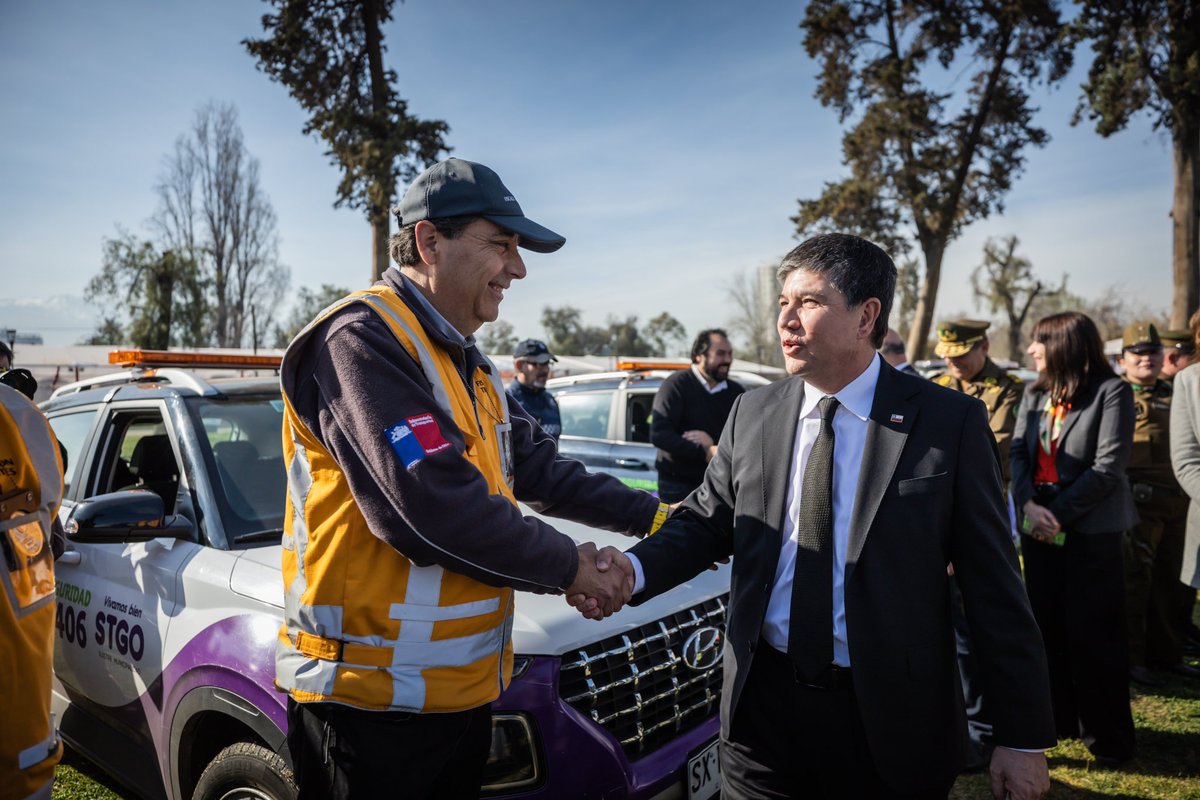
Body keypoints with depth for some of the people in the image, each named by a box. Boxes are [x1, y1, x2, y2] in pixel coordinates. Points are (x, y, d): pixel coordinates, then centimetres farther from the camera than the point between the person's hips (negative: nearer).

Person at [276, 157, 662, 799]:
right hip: (375, 698, -9)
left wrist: (651, 516, 6)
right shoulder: (363, 338, -19)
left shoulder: (468, 365, 12)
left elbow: (536, 469, 13)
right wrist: (568, 565, -14)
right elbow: (435, 510, -27)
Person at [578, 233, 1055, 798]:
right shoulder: (752, 414, 2)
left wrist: (1022, 737, -5)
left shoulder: (949, 423, -8)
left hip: (892, 718, -2)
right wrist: (633, 570, -15)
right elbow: (706, 522, 5)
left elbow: (995, 586, -6)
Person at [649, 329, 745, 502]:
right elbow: (658, 434, -16)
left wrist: (713, 442, -16)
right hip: (678, 486, -4)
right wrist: (705, 452, -23)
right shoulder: (677, 384, -6)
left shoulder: (736, 391, 9)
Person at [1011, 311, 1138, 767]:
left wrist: (1059, 514, -16)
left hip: (1091, 530, -6)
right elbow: (1018, 451, 3)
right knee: (1046, 625, 13)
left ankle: (1107, 736, 18)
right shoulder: (1035, 393, 10)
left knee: (1093, 633, 2)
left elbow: (1109, 467, -15)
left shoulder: (1111, 391, -9)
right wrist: (1028, 504, -13)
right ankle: (1055, 719, 28)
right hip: (1039, 527, 6)